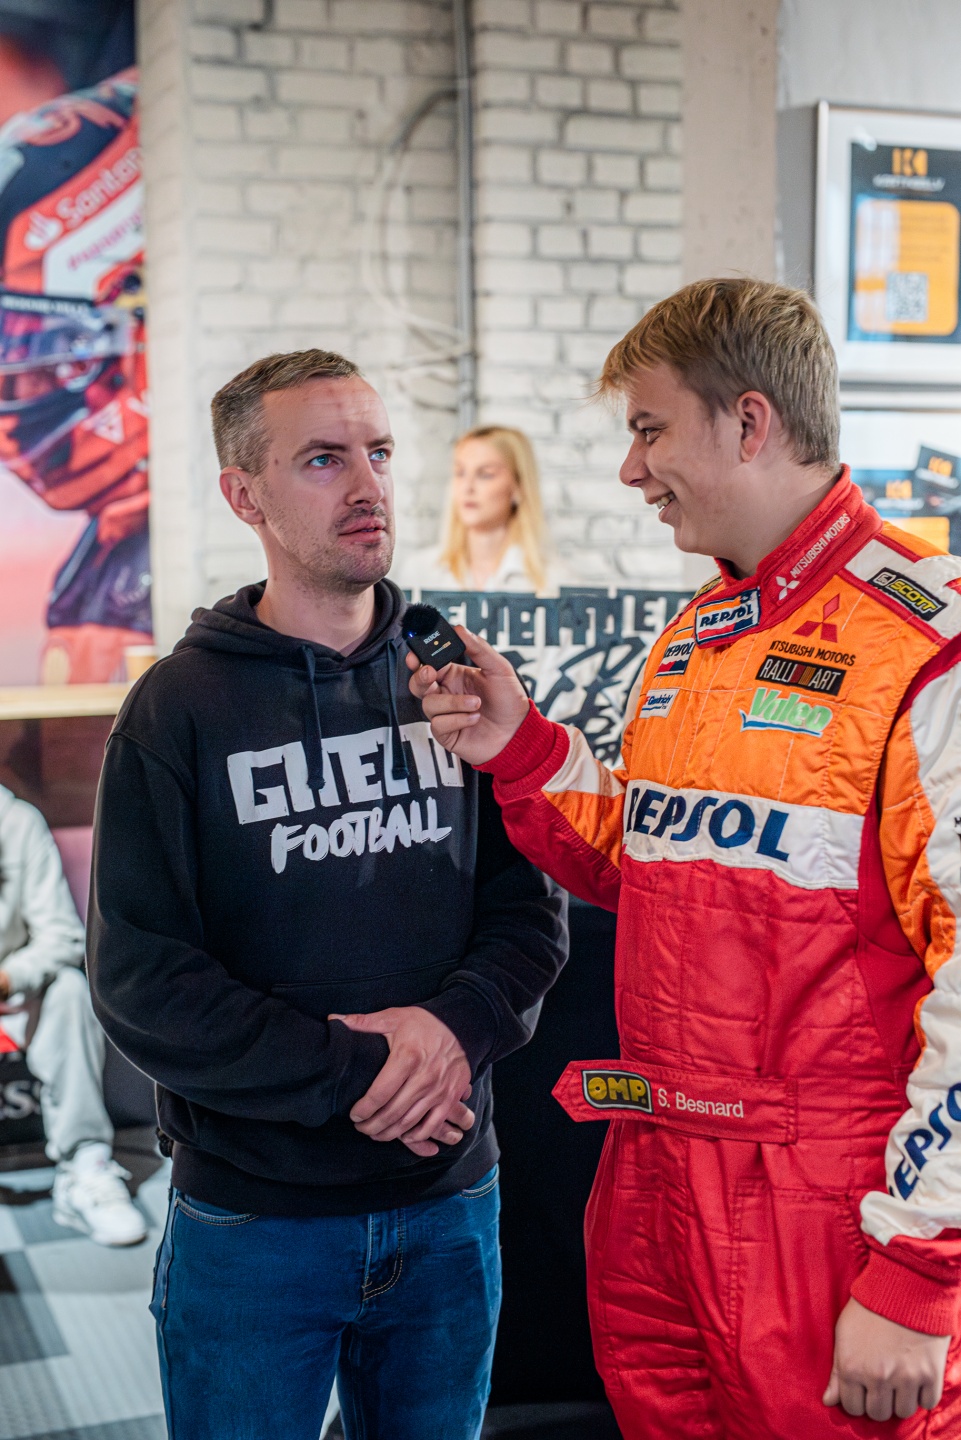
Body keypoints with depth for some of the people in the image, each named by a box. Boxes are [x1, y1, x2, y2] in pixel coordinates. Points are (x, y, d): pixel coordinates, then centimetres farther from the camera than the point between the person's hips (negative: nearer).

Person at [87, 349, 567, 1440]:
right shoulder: (178, 709, -6)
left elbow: (530, 910, 3)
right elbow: (143, 983, -11)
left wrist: (453, 1023, -16)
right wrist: (350, 1072, -17)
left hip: (448, 1207, 3)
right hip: (251, 1221, -3)